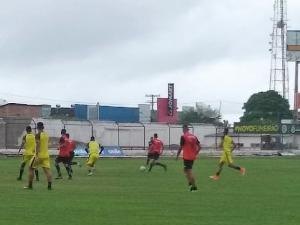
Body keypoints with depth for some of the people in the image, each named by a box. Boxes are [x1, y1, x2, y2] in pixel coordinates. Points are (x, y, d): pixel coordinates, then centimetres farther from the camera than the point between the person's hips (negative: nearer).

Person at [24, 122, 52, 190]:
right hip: (46, 155, 6)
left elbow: (38, 145, -19)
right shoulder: (46, 134, 9)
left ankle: (30, 185, 8)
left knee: (31, 168, 8)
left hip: (39, 155, -6)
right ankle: (49, 185, -11)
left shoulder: (38, 135, -11)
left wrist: (37, 155, -23)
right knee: (47, 170, 0)